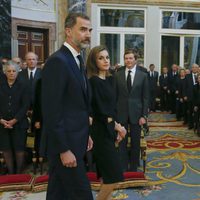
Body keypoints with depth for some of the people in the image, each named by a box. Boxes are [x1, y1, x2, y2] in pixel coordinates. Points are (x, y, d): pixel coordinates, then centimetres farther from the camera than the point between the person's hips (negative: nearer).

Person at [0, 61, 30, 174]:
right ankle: (10, 174, 16)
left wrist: (14, 120, -12)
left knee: (19, 151, 0)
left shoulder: (23, 87, 2)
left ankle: (19, 175, 14)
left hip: (19, 124, -2)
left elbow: (25, 106, -4)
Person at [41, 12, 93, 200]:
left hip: (73, 140, 9)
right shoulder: (57, 61, -17)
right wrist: (64, 149, -20)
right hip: (64, 143, -9)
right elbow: (51, 111, -21)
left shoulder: (77, 60, 13)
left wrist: (85, 134, 16)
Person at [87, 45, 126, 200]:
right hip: (100, 131, -8)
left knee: (107, 175, 15)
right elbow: (100, 111, -18)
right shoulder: (93, 81, -16)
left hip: (108, 129, 8)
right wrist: (117, 126, -7)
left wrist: (115, 128, 7)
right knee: (114, 175, -5)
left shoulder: (110, 79, 9)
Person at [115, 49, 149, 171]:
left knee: (136, 142, 9)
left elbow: (145, 97, 1)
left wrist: (144, 115, -5)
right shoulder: (118, 75, 2)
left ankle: (134, 168, 24)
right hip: (121, 113, 0)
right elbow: (115, 96, 3)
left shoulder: (143, 75, 1)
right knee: (122, 142, 7)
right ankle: (123, 168, 21)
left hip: (136, 113, 0)